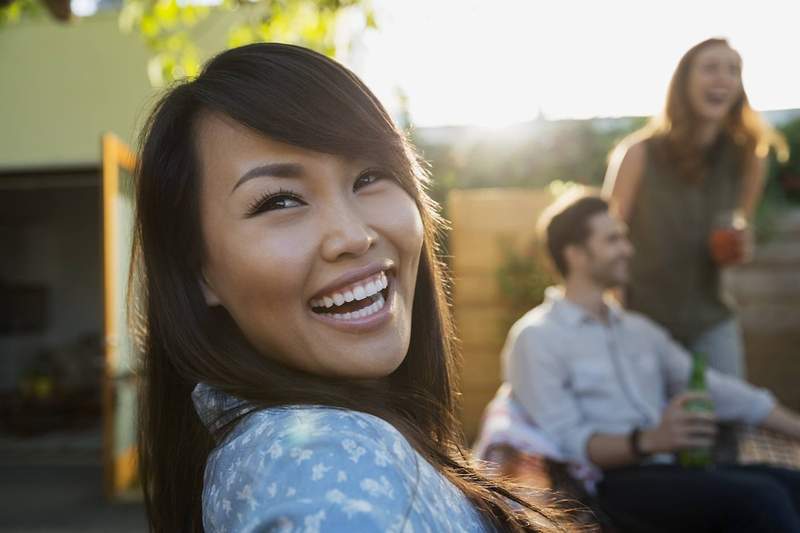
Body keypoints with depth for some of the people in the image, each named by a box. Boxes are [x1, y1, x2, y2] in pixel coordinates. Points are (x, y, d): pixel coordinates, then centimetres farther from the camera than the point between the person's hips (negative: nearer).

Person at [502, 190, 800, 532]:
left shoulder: (639, 329, 21)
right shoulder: (535, 337, -4)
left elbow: (716, 390, 19)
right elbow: (564, 441, -14)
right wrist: (647, 441, -29)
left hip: (674, 469, 7)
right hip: (612, 485, -7)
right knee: (761, 497, -27)